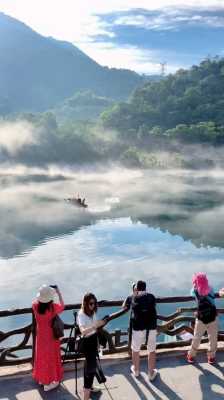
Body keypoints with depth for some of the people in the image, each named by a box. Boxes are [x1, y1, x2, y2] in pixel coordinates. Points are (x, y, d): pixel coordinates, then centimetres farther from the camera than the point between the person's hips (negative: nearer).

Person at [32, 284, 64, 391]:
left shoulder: (35, 306, -19)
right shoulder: (53, 307, -28)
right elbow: (62, 306, -6)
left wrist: (43, 293, 3)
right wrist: (58, 293, 2)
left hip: (41, 335, 4)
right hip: (51, 336, -4)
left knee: (41, 356, 23)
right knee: (50, 357, 13)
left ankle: (41, 378, 42)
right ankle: (48, 382, 26)